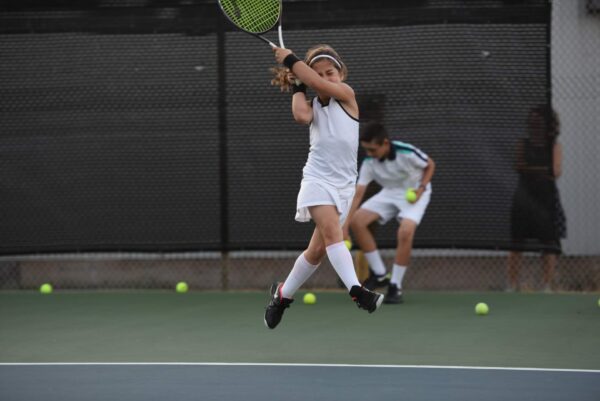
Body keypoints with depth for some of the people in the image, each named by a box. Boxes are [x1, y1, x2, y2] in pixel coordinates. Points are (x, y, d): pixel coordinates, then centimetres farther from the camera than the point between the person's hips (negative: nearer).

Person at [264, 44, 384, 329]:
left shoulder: (346, 95, 1)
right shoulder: (313, 106, 5)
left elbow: (320, 85, -17)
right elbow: (301, 115, -20)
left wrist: (290, 60, -11)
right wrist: (297, 88, -5)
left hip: (344, 184, 1)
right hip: (318, 178, -1)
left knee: (318, 249, 7)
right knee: (330, 230, -27)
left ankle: (283, 294, 27)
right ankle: (356, 291, -40)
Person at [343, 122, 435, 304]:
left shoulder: (407, 153, -29)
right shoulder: (369, 162, -17)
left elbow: (430, 165, -9)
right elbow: (358, 194, -16)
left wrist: (421, 188, -24)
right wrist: (345, 227, -21)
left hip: (414, 194, -5)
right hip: (390, 193, 5)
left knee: (405, 232, -30)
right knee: (358, 221, -14)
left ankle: (395, 286, -15)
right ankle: (379, 274, -2)